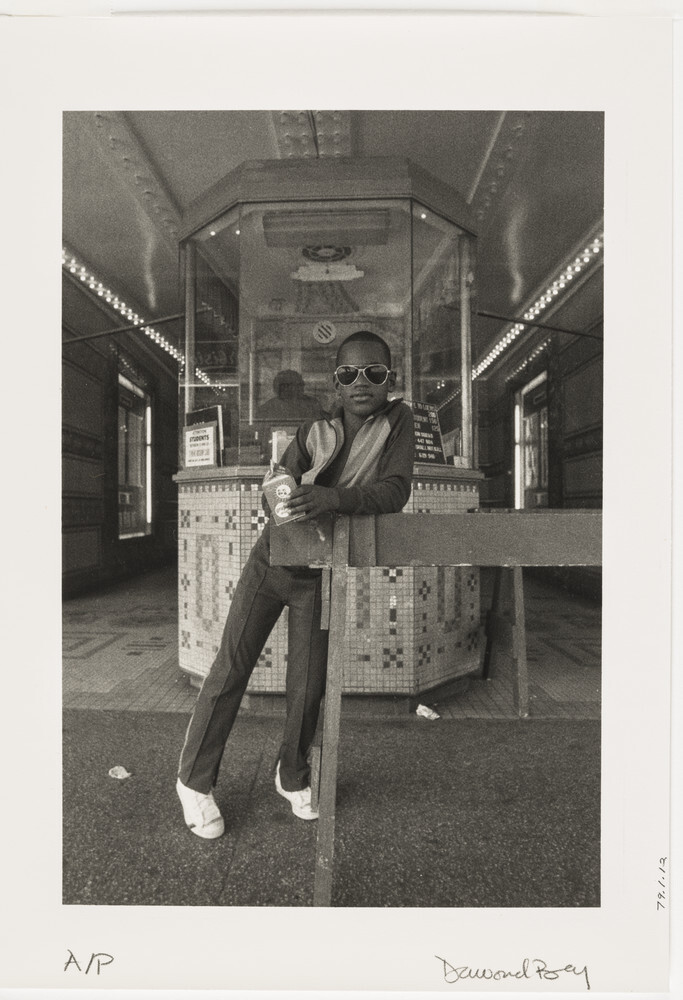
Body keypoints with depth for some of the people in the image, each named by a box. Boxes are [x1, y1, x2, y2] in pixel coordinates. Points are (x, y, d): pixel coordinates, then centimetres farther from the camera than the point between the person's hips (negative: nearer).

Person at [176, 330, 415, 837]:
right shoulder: (315, 427, -9)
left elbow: (396, 490, -21)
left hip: (320, 575, 0)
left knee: (308, 685, 7)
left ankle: (293, 775, 36)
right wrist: (284, 498, -30)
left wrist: (332, 497, -36)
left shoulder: (398, 420, -9)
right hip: (271, 560, 0)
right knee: (230, 670, 4)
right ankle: (195, 780, 25)